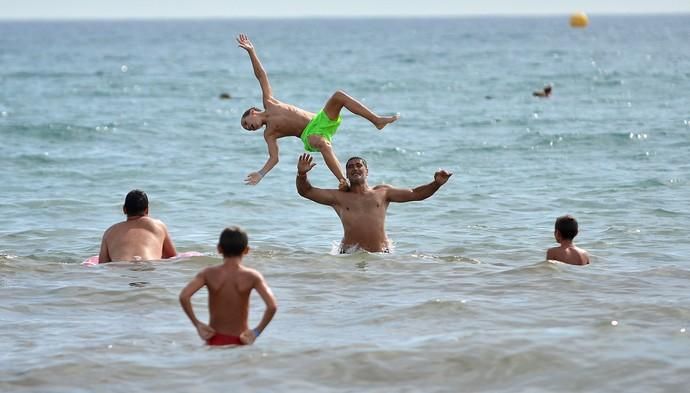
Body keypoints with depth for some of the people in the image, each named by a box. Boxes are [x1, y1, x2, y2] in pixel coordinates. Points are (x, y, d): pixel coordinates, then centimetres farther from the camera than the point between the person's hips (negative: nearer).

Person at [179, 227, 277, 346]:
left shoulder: (209, 274, -6)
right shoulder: (252, 276, -8)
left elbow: (184, 297, -17)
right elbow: (272, 306, -18)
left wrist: (197, 324, -6)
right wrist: (257, 332, -7)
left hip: (215, 340, 1)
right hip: (241, 341, -1)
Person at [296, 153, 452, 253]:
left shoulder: (382, 192, 16)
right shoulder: (339, 197, 12)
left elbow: (414, 194, 17)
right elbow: (306, 191, 10)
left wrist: (436, 184, 2)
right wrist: (302, 174, -10)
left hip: (381, 254, 1)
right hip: (350, 255, -1)